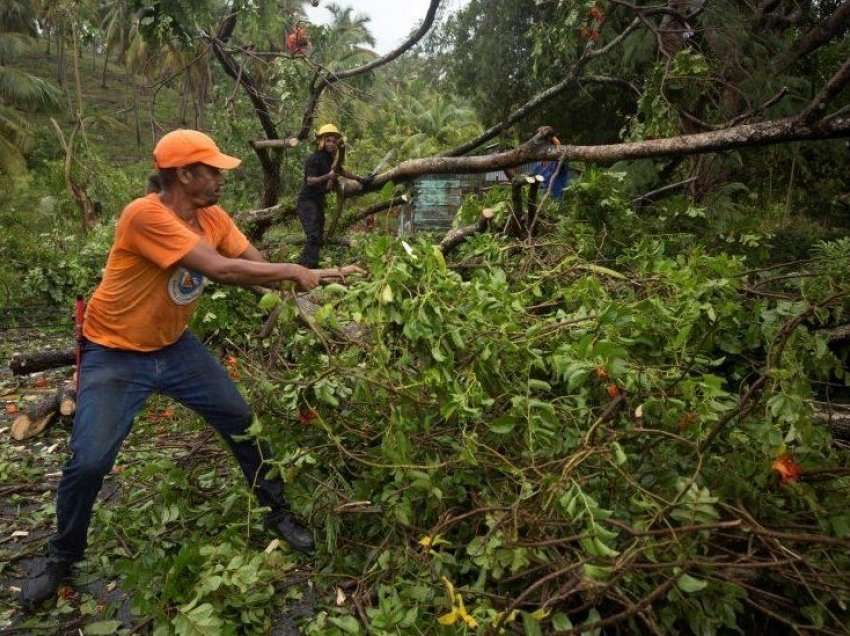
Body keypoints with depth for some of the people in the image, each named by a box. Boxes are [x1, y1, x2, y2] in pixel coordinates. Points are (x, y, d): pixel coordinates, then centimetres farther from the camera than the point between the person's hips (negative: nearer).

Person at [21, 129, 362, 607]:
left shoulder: (213, 217, -5)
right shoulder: (146, 216, -29)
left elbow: (259, 267, -8)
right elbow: (221, 269, -35)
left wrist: (313, 279, -22)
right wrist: (295, 271, -27)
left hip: (175, 347, 7)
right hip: (116, 356, -6)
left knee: (242, 421, 4)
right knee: (89, 462, -6)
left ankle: (279, 513, 23)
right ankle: (62, 559, 23)